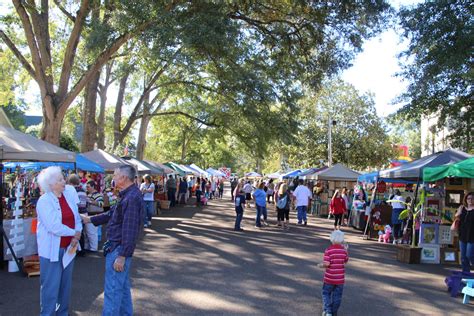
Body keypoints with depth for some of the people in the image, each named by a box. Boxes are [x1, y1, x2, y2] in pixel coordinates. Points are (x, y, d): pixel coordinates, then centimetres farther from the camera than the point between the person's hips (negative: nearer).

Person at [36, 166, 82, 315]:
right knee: (51, 285, 2)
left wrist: (76, 237, -9)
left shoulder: (70, 194, 1)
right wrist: (74, 233, -13)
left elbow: (76, 217, 5)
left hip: (68, 247, 6)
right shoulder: (44, 201, -16)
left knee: (65, 283, 18)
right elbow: (54, 227, -23)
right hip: (52, 249, -6)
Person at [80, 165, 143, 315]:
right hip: (117, 245, 10)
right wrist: (90, 219, 21)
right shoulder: (128, 195, 10)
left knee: (112, 289, -2)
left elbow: (129, 230, -25)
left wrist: (122, 255, -24)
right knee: (123, 286, 19)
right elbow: (111, 214, 21)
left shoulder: (132, 197, -23)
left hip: (119, 249, -10)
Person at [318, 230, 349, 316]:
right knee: (337, 296, 14)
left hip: (329, 278, -3)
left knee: (326, 293, 13)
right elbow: (346, 261, 10)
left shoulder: (328, 250, -16)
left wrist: (321, 265, -2)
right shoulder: (343, 250, -4)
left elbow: (326, 263, -21)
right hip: (340, 278, 3)